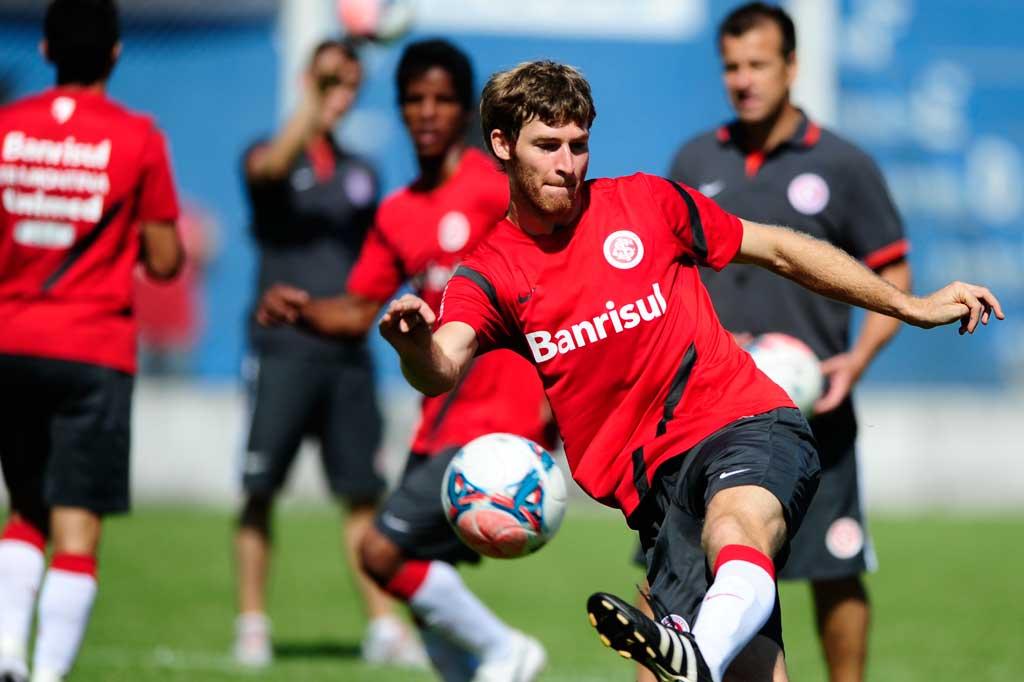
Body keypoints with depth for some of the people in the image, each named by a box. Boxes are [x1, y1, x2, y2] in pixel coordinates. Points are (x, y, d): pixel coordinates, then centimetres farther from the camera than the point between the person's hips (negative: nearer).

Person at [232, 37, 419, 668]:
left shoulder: (360, 173, 17)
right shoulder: (273, 158, 2)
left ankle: (383, 625, 6)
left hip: (347, 350, 4)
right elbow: (271, 166, -24)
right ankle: (252, 625, 3)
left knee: (364, 492, 2)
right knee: (261, 491, -4)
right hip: (284, 348, -4)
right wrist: (314, 100, -35)